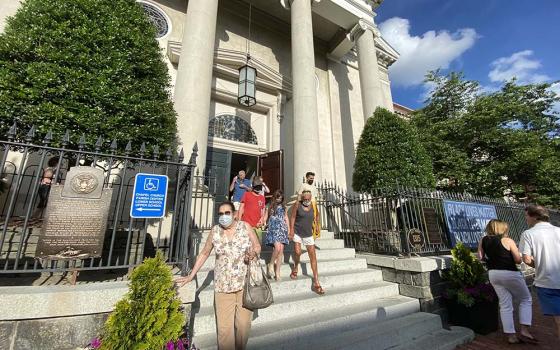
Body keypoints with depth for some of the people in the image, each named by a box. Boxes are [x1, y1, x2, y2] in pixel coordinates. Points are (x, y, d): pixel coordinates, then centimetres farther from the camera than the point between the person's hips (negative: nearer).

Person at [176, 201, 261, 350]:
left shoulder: (245, 226, -4)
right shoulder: (215, 231, -1)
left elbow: (257, 246, 5)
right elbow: (204, 254, 9)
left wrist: (253, 253, -17)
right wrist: (191, 275, 9)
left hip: (245, 284, 0)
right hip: (223, 286, 0)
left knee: (244, 323, 10)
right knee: (224, 326, 1)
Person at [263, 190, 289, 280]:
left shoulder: (283, 206, 15)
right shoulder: (270, 206, 6)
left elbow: (286, 218, 18)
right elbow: (266, 217, 5)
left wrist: (288, 229, 13)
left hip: (282, 229, 4)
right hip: (273, 228, -3)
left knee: (281, 250, -1)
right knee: (277, 247, -20)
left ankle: (277, 272, 9)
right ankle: (271, 264, 6)